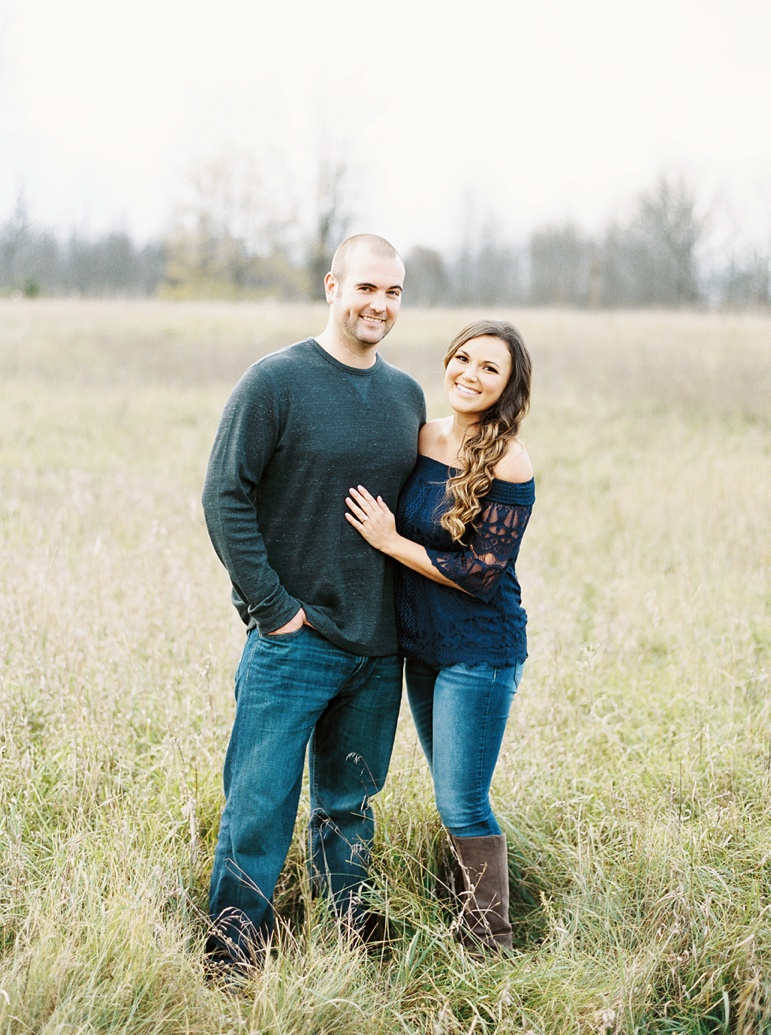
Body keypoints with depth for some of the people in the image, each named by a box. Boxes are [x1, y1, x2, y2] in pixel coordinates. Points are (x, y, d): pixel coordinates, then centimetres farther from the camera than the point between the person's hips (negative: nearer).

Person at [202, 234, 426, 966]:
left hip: (377, 647, 5)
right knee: (260, 805, -2)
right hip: (292, 639, -5)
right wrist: (274, 606, -12)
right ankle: (233, 957, 11)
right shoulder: (276, 381, -8)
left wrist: (406, 608, 10)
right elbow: (225, 496, -10)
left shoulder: (407, 395, 9)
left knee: (349, 806, 15)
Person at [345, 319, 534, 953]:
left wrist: (390, 541, -16)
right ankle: (471, 914, 32)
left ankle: (492, 945, 10)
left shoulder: (508, 465, -17)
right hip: (421, 643, 7)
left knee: (462, 804, -3)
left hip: (480, 652, -7)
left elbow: (481, 574, -19)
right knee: (451, 793, 17)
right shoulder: (423, 439, 2)